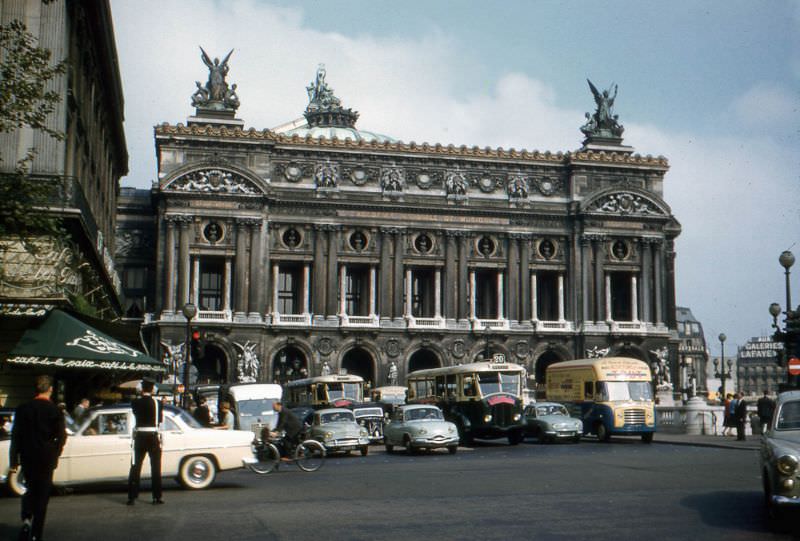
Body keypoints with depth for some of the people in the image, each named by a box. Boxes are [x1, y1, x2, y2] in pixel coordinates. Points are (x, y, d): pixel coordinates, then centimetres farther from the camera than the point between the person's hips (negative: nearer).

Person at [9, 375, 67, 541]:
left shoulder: (23, 409, -2)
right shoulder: (54, 410, -9)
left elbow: (15, 436, -1)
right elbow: (62, 436, -8)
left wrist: (13, 460, 4)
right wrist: (56, 452, 11)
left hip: (27, 458, 2)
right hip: (46, 458, -2)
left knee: (31, 490, 21)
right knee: (42, 493, 6)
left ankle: (26, 518, -1)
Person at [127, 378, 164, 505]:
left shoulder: (135, 402, -5)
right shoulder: (158, 403, -6)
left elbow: (135, 414, 10)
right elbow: (161, 419, 2)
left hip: (140, 437, 1)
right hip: (154, 437, -1)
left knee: (135, 467, 8)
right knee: (155, 468, 7)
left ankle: (132, 497, 6)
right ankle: (156, 497, 6)